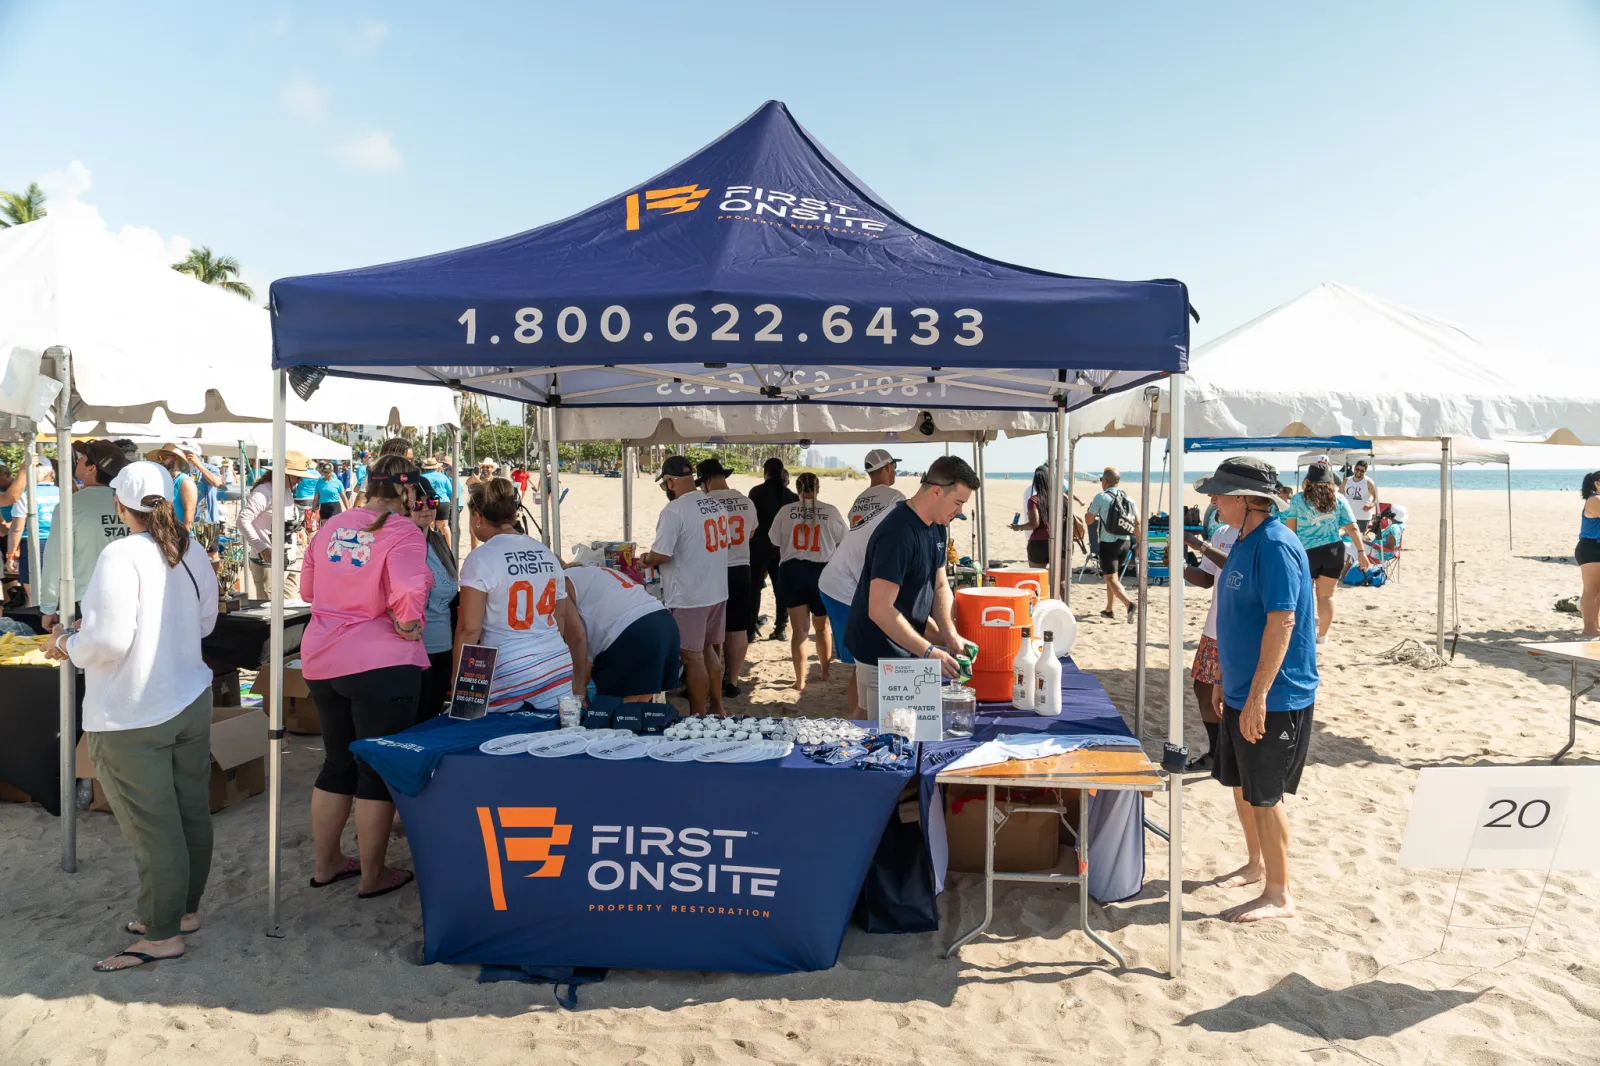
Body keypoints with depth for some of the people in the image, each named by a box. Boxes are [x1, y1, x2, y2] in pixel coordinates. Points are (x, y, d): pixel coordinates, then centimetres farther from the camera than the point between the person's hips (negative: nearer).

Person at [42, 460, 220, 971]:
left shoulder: (122, 555, -18)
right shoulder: (191, 551, 3)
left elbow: (109, 640, -21)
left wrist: (68, 645, -3)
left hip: (131, 718, -7)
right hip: (190, 701, 7)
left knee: (152, 827, 2)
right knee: (191, 813, 15)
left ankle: (163, 934, 13)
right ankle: (185, 908, 31)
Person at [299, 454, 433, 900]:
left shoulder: (332, 526, 9)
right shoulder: (403, 533, -13)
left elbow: (307, 588, 19)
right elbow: (409, 595, -27)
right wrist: (408, 626, -10)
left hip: (322, 662, 7)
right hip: (380, 665, -7)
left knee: (338, 763, 20)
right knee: (378, 770, 6)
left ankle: (326, 863, 32)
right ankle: (373, 876, 16)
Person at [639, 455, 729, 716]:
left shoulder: (673, 511, -19)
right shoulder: (716, 505, 6)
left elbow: (660, 555, -20)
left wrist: (644, 559, 0)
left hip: (689, 597, -8)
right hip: (718, 592, 8)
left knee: (693, 657, 2)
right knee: (708, 650, 20)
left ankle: (699, 717, 10)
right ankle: (717, 707, 29)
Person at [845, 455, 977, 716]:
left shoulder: (937, 527, 3)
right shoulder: (898, 534, -26)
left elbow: (940, 586, 9)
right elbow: (880, 610, -29)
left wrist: (951, 635, -8)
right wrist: (928, 652, -26)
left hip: (906, 646, 9)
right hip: (881, 656, -9)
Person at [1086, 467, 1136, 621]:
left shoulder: (1101, 497, -10)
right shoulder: (1127, 498, 6)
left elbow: (1089, 520, -1)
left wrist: (1090, 507, 19)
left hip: (1108, 543, -6)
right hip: (1125, 542, 6)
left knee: (1111, 579, -5)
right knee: (1113, 576, 21)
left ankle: (1130, 605, -25)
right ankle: (1110, 609, 27)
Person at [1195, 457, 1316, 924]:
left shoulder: (1275, 546, -21)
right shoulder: (1245, 542, 10)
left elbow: (1282, 622, -26)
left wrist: (1257, 695, -27)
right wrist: (1225, 679, 21)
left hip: (1272, 699, -10)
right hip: (1241, 693, 10)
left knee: (1264, 796, 0)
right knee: (1240, 784, 20)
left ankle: (1278, 895, 14)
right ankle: (1256, 865, 39)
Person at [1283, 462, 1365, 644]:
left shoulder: (1298, 499, -2)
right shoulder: (1338, 499, 1)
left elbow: (1289, 529, -3)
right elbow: (1352, 528, 1)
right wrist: (1361, 551, 8)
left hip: (1306, 552, -2)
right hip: (1334, 551, 2)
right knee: (1326, 595, 12)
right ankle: (1322, 634, 19)